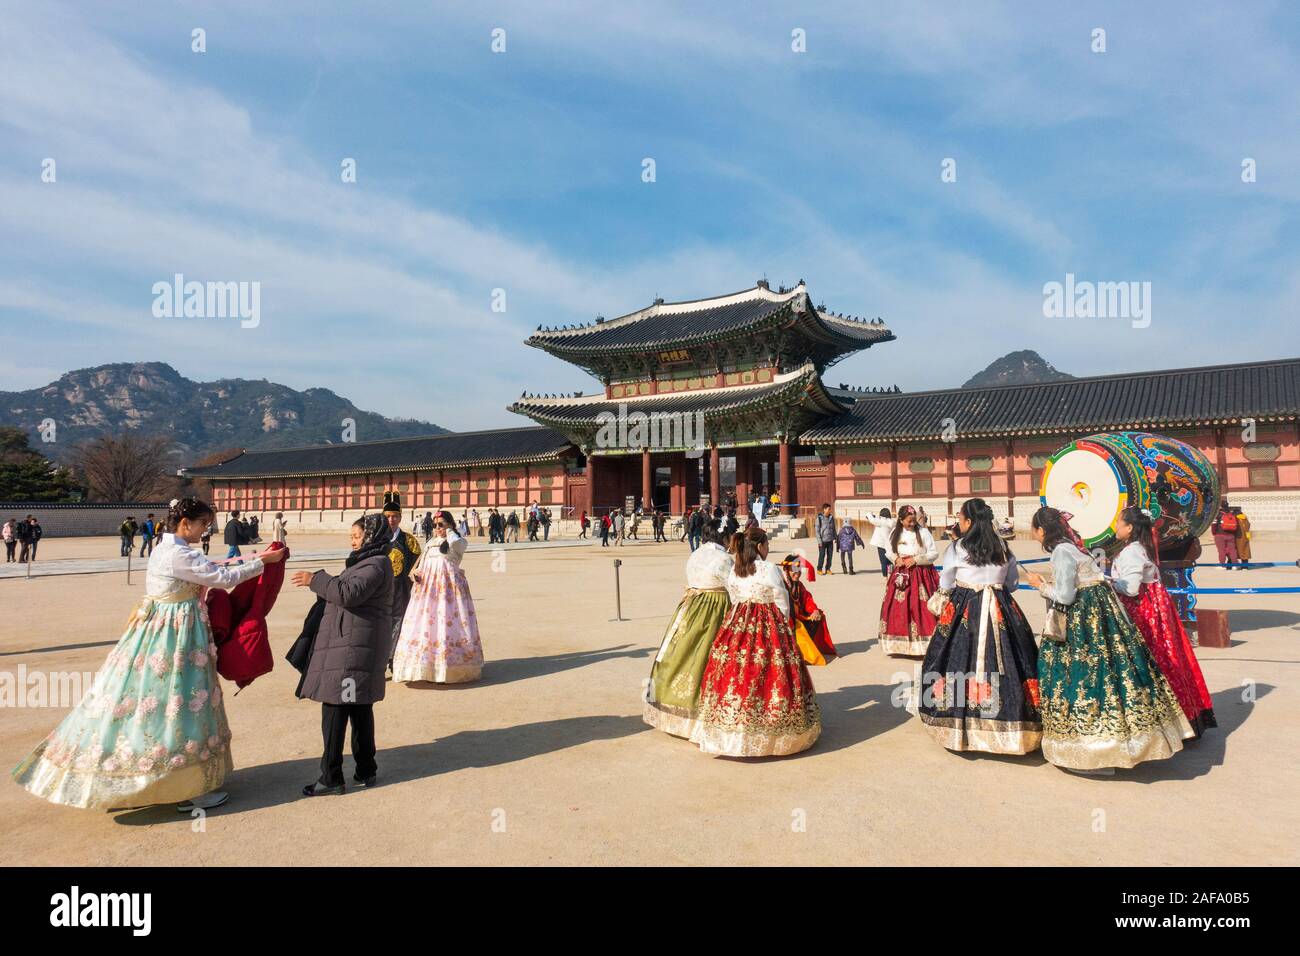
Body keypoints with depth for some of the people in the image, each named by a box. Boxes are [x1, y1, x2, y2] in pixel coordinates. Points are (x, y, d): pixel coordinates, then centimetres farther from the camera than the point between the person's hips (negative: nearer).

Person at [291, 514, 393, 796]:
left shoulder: (375, 565, -14)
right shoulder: (369, 562, 19)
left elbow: (348, 593, -27)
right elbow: (348, 594, 21)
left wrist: (315, 580, -18)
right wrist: (320, 581, 11)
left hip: (351, 647, -10)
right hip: (358, 646, 10)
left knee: (334, 708, -5)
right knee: (360, 708, 13)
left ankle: (331, 777, 2)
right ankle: (366, 771, 20)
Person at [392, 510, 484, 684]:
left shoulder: (460, 542, 1)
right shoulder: (431, 543, 20)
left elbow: (454, 542, -23)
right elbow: (422, 564, 21)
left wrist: (448, 530, -5)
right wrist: (417, 574, 0)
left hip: (448, 586, -6)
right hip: (428, 587, 6)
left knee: (447, 623, -8)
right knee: (425, 624, 1)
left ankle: (449, 669, -2)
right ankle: (428, 668, 6)